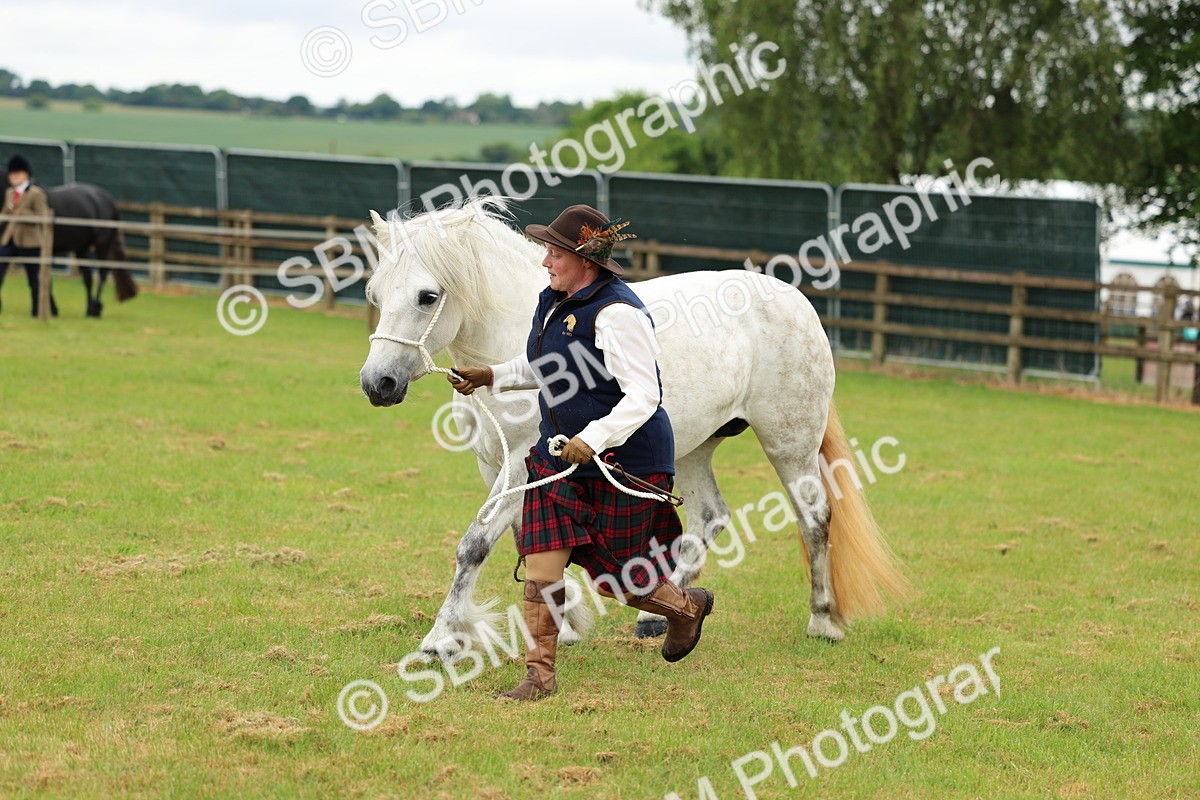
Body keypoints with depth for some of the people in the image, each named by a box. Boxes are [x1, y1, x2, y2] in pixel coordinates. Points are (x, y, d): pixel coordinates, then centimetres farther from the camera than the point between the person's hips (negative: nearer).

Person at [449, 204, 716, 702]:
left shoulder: (617, 314, -23)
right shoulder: (554, 302, 5)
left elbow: (642, 396, -27)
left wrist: (593, 438, -39)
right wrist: (492, 377, 11)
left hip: (625, 463, -8)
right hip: (558, 456, 8)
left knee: (615, 579, 6)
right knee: (541, 567, -3)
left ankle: (688, 606, 36)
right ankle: (540, 675, 4)